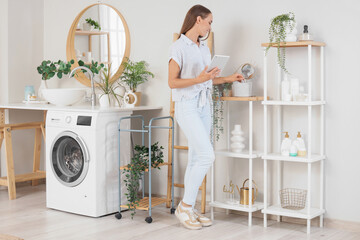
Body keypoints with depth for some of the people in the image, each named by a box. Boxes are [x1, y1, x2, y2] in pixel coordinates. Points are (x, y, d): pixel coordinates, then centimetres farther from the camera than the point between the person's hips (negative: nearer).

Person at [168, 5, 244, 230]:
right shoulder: (179, 47, -8)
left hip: (204, 106, 8)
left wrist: (227, 78, 17)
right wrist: (199, 79, -21)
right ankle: (185, 206, -2)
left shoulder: (205, 48, 14)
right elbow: (173, 82, -12)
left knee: (196, 159, 8)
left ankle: (190, 210, 15)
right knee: (207, 155, -15)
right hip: (187, 107, -8)